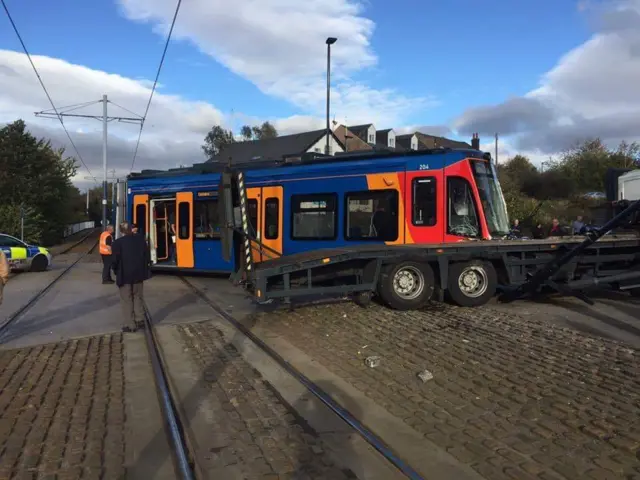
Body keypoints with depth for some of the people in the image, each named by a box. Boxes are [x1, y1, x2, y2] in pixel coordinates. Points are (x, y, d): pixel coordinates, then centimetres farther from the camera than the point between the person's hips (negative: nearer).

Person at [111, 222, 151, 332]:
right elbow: (147, 255, 3)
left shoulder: (117, 242, -14)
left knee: (127, 300, 4)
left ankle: (130, 325, 8)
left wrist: (117, 271, 5)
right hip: (138, 273, 4)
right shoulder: (141, 239, -1)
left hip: (124, 275, -4)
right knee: (137, 297, 19)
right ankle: (140, 320, 25)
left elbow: (116, 260, -14)